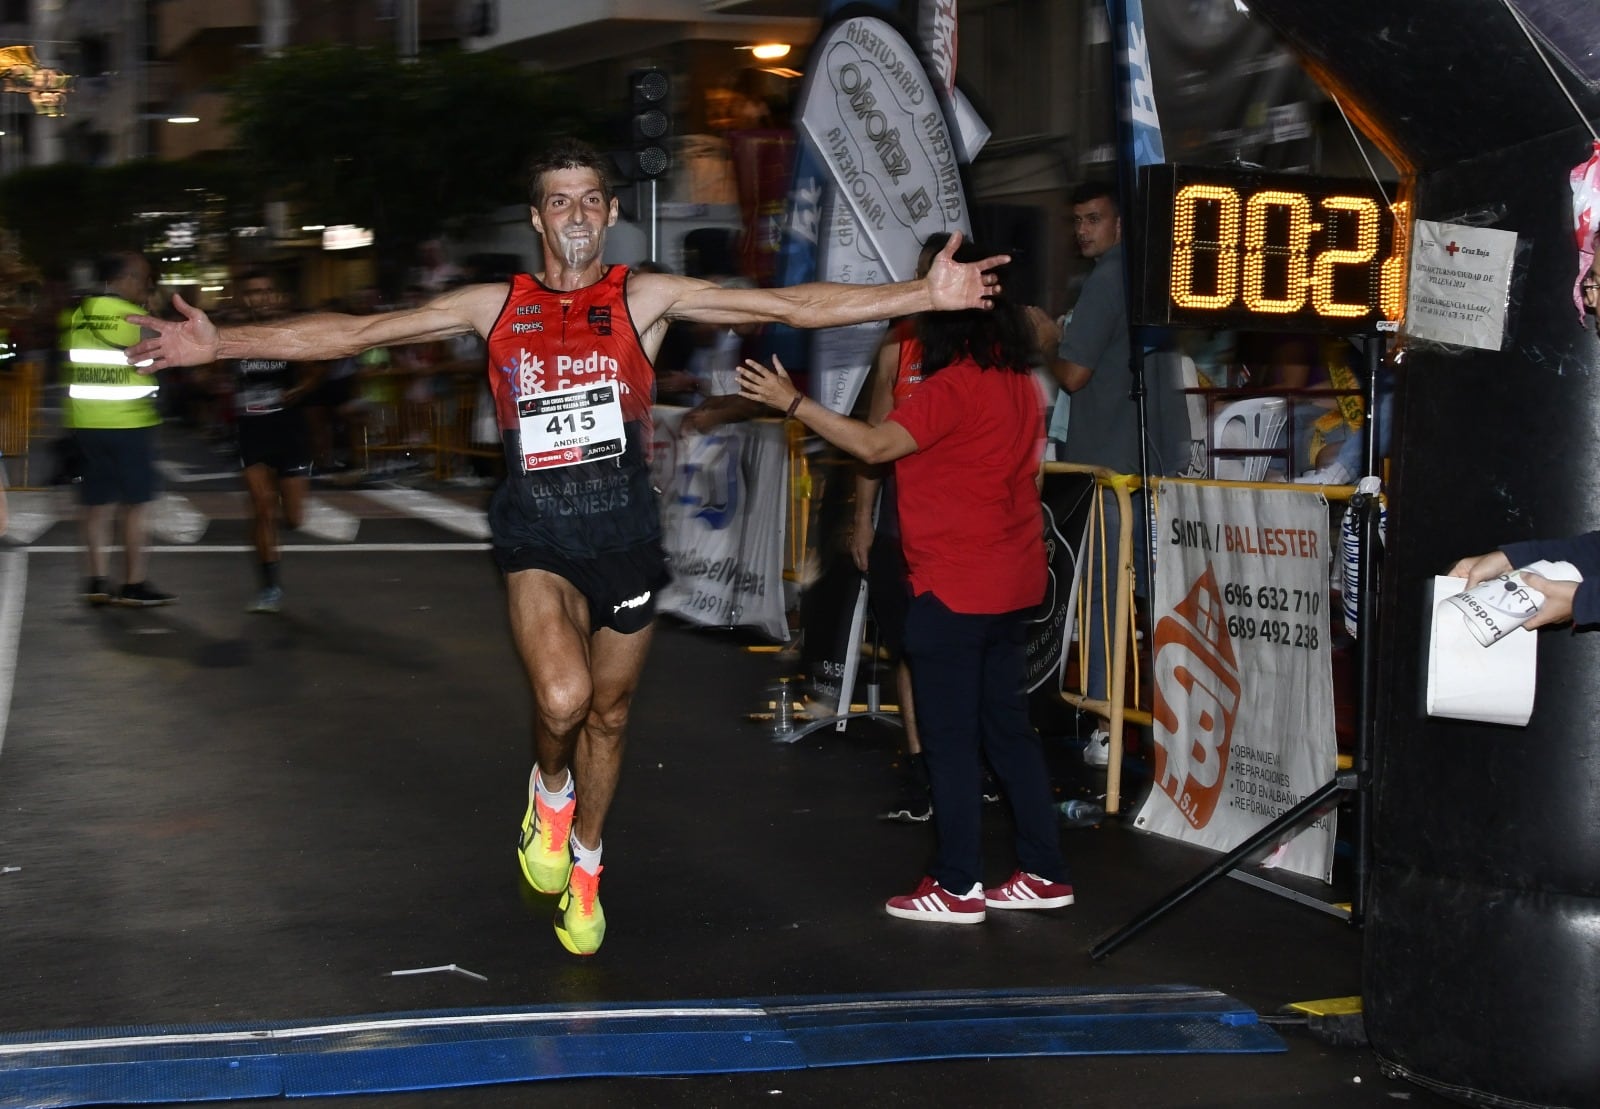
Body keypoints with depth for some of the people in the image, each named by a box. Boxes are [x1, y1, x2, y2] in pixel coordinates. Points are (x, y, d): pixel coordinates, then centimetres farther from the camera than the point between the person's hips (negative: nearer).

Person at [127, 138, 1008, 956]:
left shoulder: (645, 299, -1)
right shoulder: (496, 308, 2)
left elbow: (791, 306, -7)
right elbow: (355, 332, 2)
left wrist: (924, 294, -15)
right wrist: (222, 343, -4)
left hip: (627, 541, 1)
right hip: (538, 545, -1)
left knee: (607, 717, 13)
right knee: (563, 698, -24)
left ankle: (583, 867, 38)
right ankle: (549, 788, 11)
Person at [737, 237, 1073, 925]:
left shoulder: (953, 386, -17)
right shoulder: (1018, 381, 10)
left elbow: (875, 445, -23)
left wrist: (793, 403, -18)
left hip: (953, 589, -9)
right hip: (1011, 584, 9)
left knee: (950, 738, -2)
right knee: (1006, 726, 14)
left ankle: (957, 886, 3)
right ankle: (1044, 872, 17)